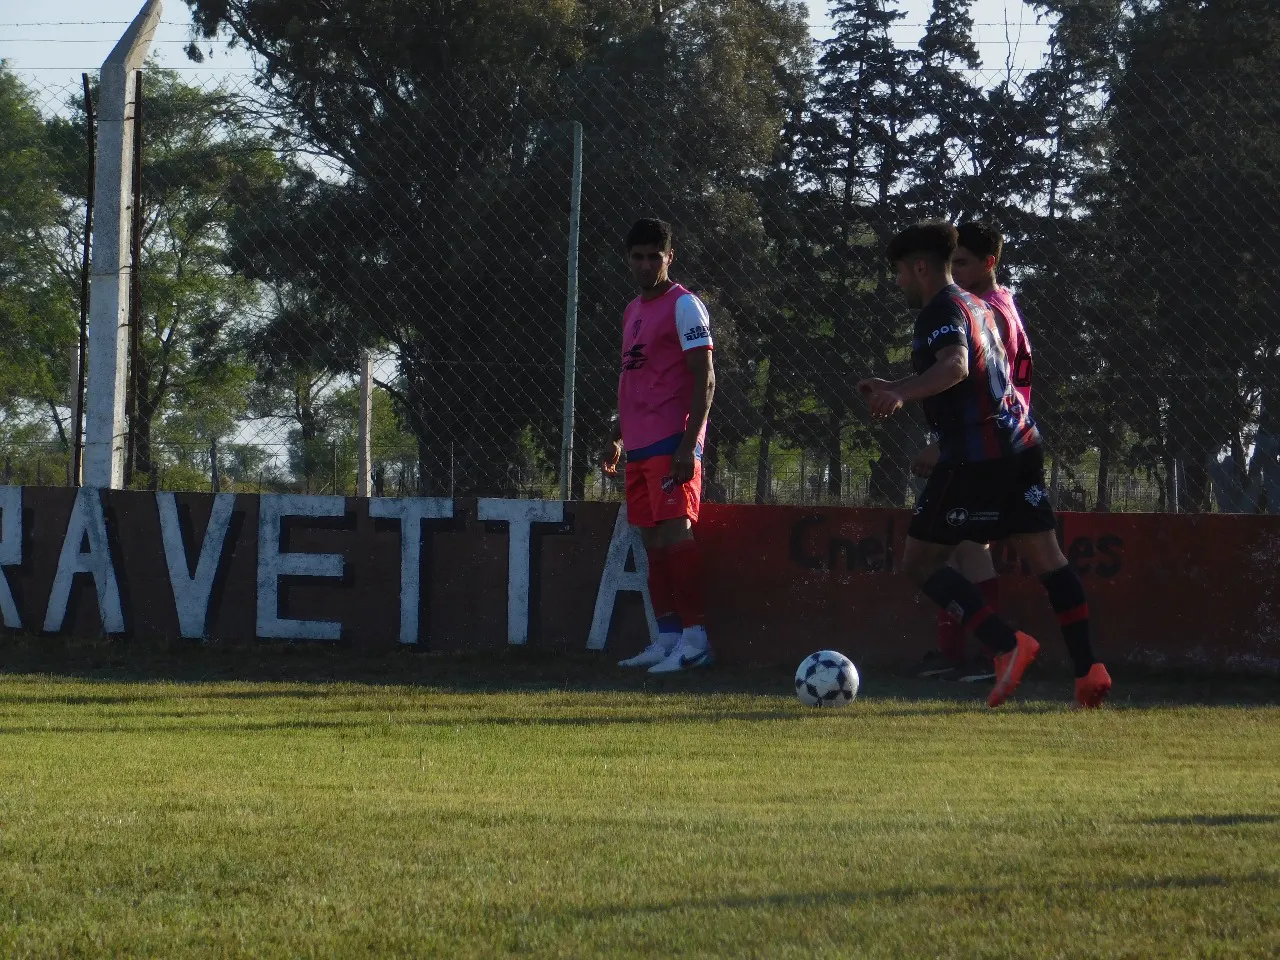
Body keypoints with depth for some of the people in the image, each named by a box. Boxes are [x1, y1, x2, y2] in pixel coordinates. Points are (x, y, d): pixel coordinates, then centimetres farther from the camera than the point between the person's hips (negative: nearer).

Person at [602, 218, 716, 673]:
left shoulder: (684, 306, -6)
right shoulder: (633, 311, 20)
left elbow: (704, 380, -11)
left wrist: (689, 444, -18)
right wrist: (617, 439, 24)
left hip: (672, 443, -9)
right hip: (639, 447, 9)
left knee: (675, 533, -14)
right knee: (652, 541, 7)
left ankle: (695, 637, -15)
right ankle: (667, 638, 9)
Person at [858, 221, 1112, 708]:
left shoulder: (941, 311, -9)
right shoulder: (975, 306, 21)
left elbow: (955, 366, -29)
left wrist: (901, 393, -41)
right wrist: (893, 388, 38)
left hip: (976, 455, -9)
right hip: (1020, 443, 9)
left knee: (920, 562, -2)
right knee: (1045, 555, 8)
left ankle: (1008, 645, -12)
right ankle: (1088, 671, 1)